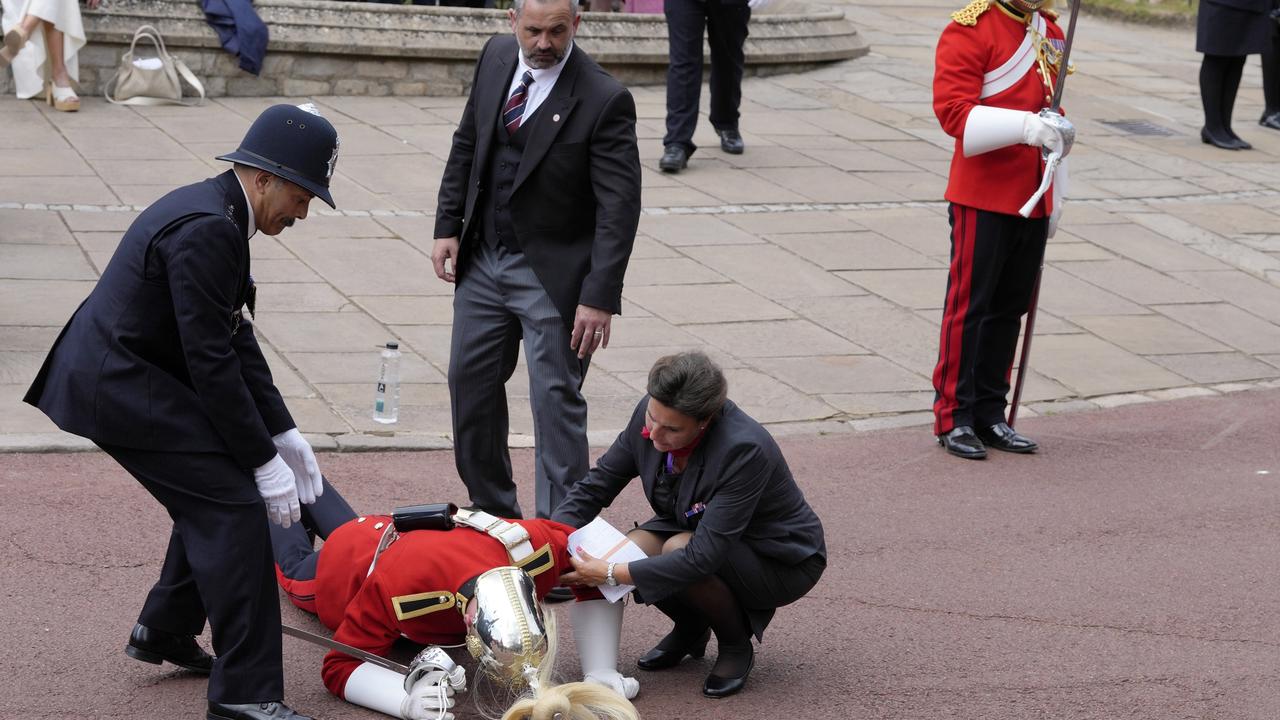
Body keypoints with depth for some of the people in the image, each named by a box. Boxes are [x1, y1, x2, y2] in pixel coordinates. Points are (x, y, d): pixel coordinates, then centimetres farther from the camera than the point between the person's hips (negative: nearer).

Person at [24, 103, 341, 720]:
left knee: (213, 495, 20)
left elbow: (235, 338, 14)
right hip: (121, 388, -11)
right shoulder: (207, 230, -23)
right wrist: (263, 460, -17)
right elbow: (213, 361, -23)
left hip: (116, 373, 11)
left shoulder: (213, 212, 10)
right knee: (233, 505, -11)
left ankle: (166, 630, 36)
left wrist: (282, 432, 9)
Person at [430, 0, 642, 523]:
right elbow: (466, 145, 13)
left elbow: (619, 206, -19)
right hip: (482, 259, 6)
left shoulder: (604, 100, -19)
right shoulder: (496, 58, 0)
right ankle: (491, 509, 30)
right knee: (470, 383, 14)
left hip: (550, 273, -6)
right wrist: (447, 226, 7)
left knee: (556, 399, -3)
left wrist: (600, 298, -24)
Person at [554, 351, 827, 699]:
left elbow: (703, 557, -37)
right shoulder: (649, 417, -17)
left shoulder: (744, 450, -36)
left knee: (679, 549, -33)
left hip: (782, 561, -6)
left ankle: (737, 646, -6)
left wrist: (611, 575, -38)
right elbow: (595, 486, -7)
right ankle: (690, 628, 8)